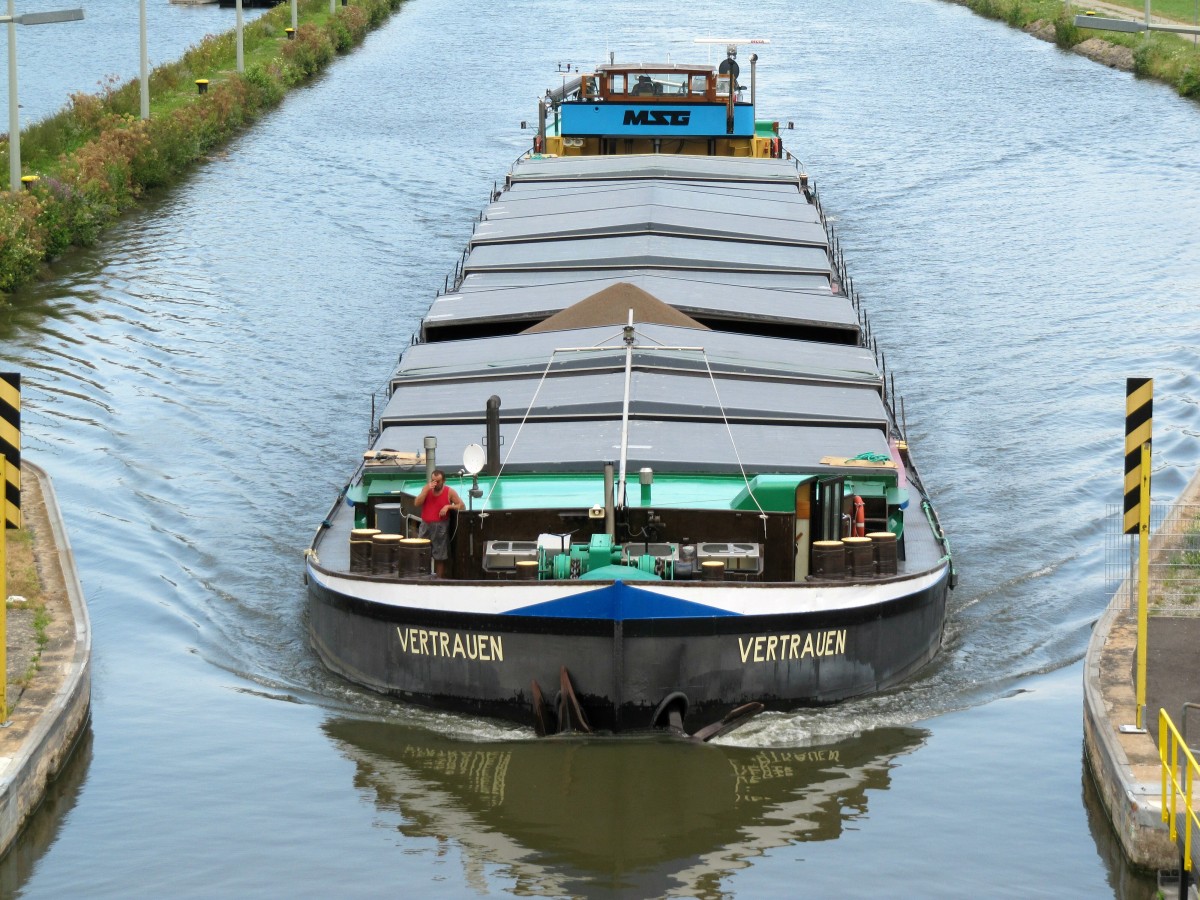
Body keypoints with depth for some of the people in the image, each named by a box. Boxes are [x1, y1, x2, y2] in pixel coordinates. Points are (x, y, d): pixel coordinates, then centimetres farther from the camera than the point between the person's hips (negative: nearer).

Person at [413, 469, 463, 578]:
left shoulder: (450, 492, -3)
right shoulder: (426, 489, 6)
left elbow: (462, 506, -4)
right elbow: (416, 503, -5)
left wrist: (448, 506, -18)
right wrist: (427, 489, -13)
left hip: (440, 527, -4)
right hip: (425, 526, 4)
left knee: (440, 557, -2)